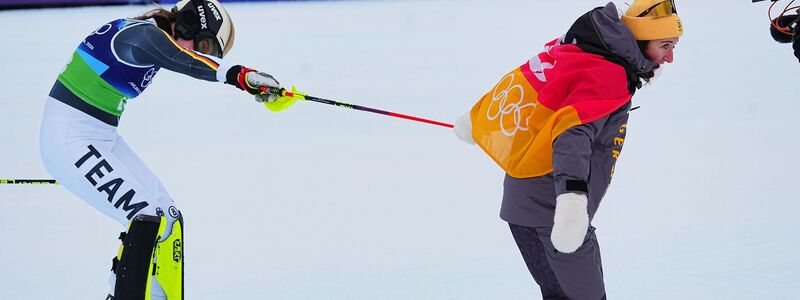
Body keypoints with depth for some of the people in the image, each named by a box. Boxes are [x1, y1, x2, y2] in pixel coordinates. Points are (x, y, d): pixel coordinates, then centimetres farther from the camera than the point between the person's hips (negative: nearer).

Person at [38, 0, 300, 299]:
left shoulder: (149, 35, 9)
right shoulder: (142, 36, -22)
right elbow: (186, 61, -40)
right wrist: (241, 75, -53)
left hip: (102, 138, 11)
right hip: (70, 140, -11)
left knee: (167, 216, 7)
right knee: (148, 217, -18)